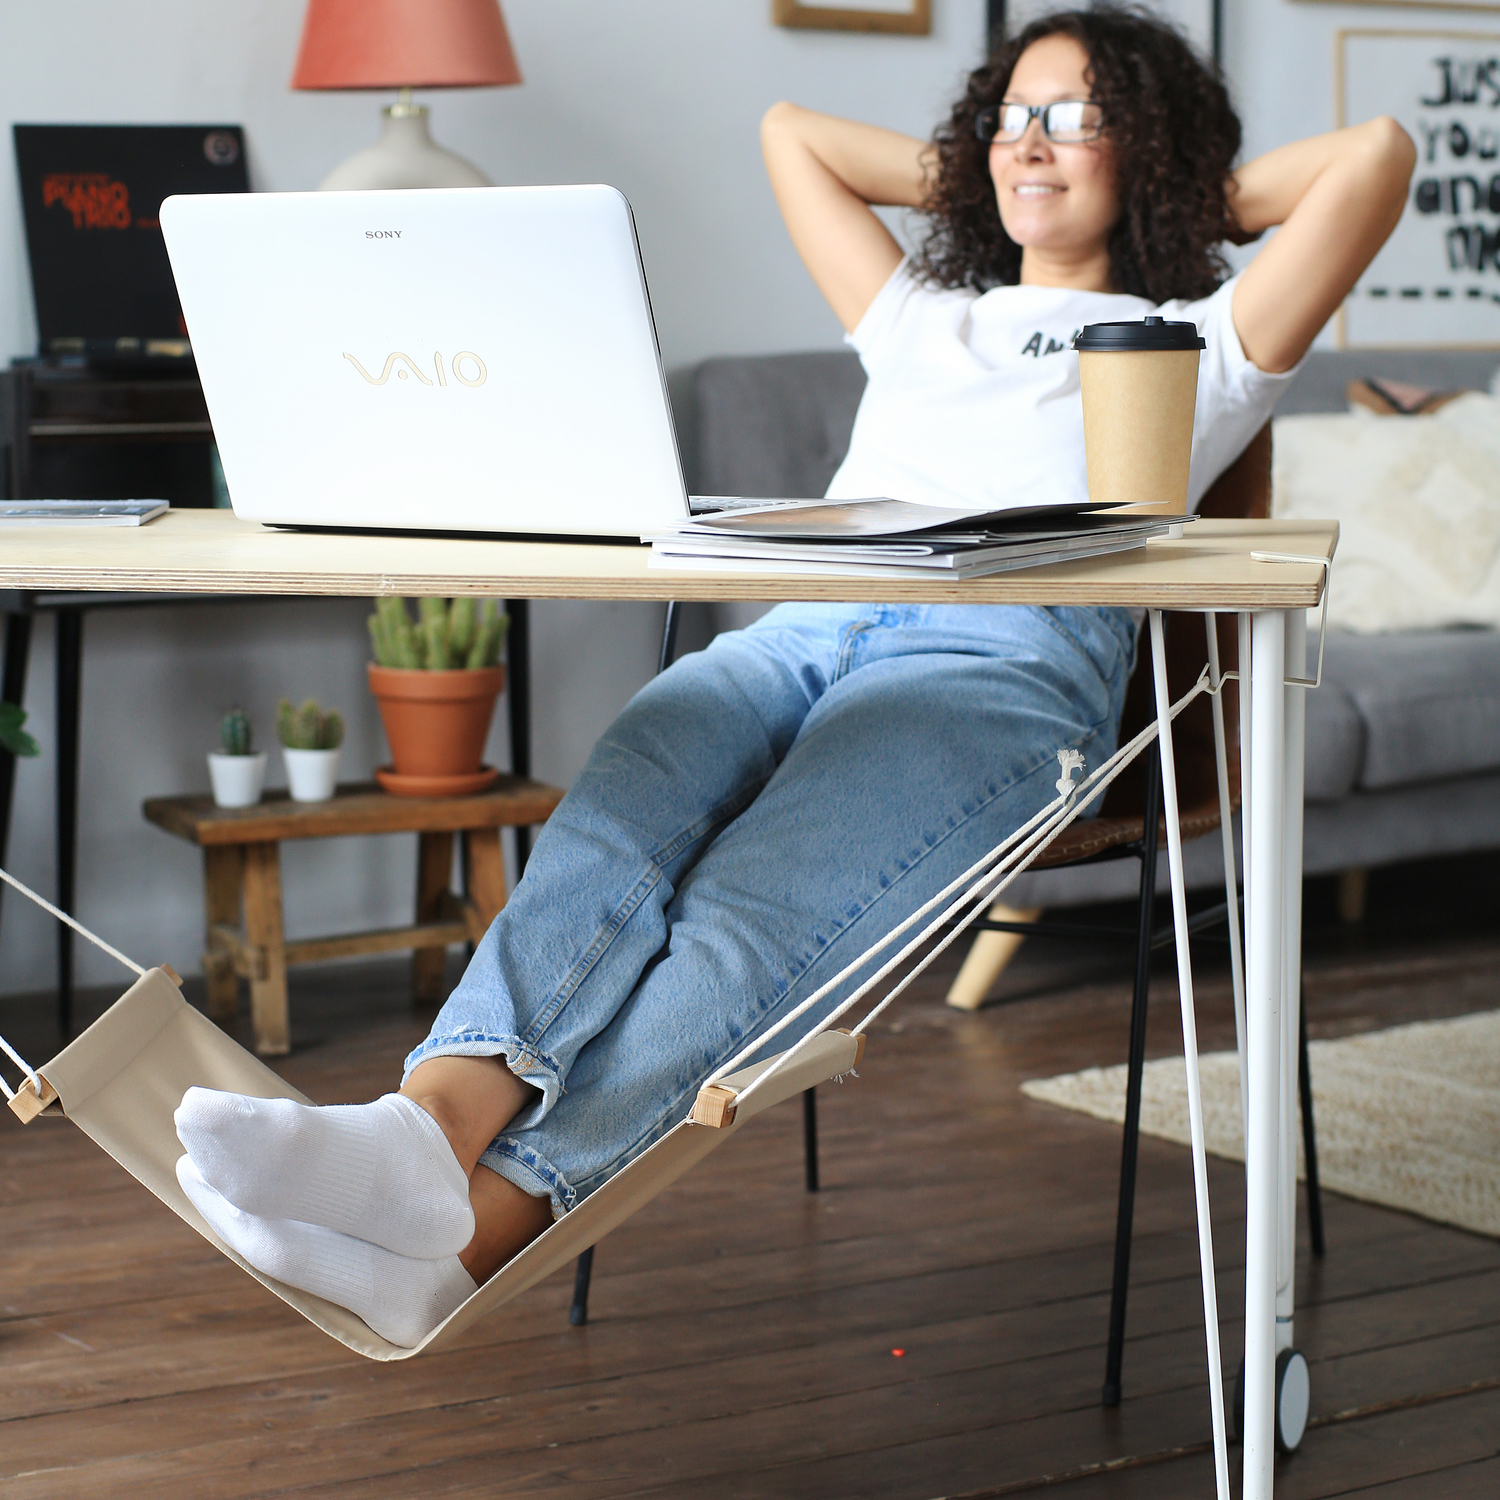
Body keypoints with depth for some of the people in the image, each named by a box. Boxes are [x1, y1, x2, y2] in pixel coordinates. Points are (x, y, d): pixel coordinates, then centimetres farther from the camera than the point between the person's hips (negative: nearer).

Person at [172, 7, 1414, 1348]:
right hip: (805, 624, 5)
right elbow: (792, 130, 51)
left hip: (1011, 655, -5)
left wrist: (1203, 204, 29)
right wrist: (963, 182, 48)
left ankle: (477, 1231, -55)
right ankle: (431, 1125, -56)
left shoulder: (1196, 348, 26)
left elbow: (1379, 154, 16)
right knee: (610, 832, -31)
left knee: (756, 915, -34)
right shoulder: (920, 320, 40)